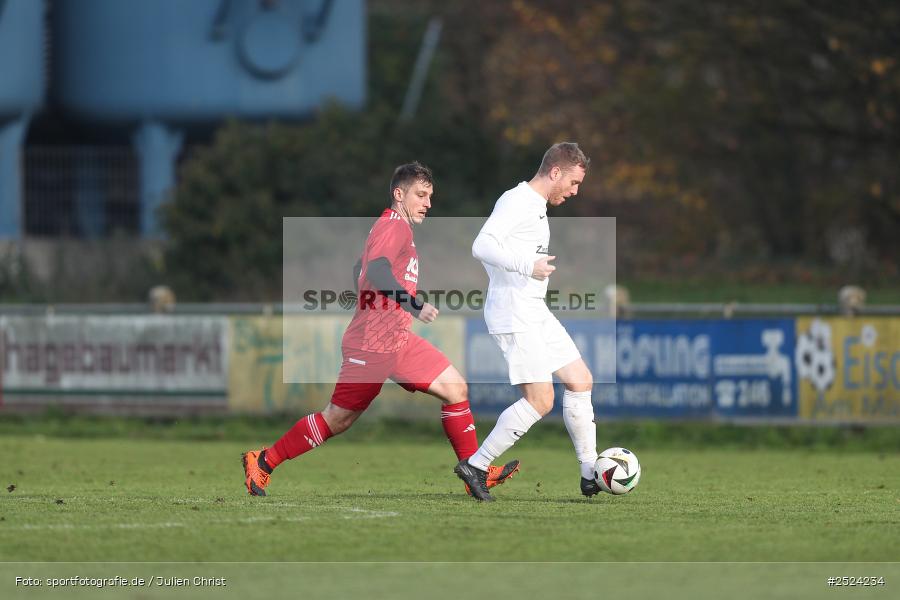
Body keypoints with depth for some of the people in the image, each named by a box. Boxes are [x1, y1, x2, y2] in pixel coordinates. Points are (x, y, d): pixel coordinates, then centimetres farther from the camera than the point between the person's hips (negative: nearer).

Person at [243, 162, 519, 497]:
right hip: (373, 344, -10)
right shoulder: (395, 225, -12)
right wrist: (414, 306, -36)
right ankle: (263, 462, 9)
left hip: (399, 343, 10)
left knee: (455, 387, -1)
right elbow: (376, 271, -28)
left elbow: (359, 269, 28)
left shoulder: (393, 227, 18)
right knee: (338, 420, -3)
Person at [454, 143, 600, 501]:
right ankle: (475, 466, -7)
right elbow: (482, 246, -24)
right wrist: (528, 267, -28)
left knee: (580, 381, 8)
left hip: (536, 313, 11)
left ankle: (590, 474, 12)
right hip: (514, 317, -11)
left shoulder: (537, 207, 19)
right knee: (540, 400, -14)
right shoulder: (516, 202, -12)